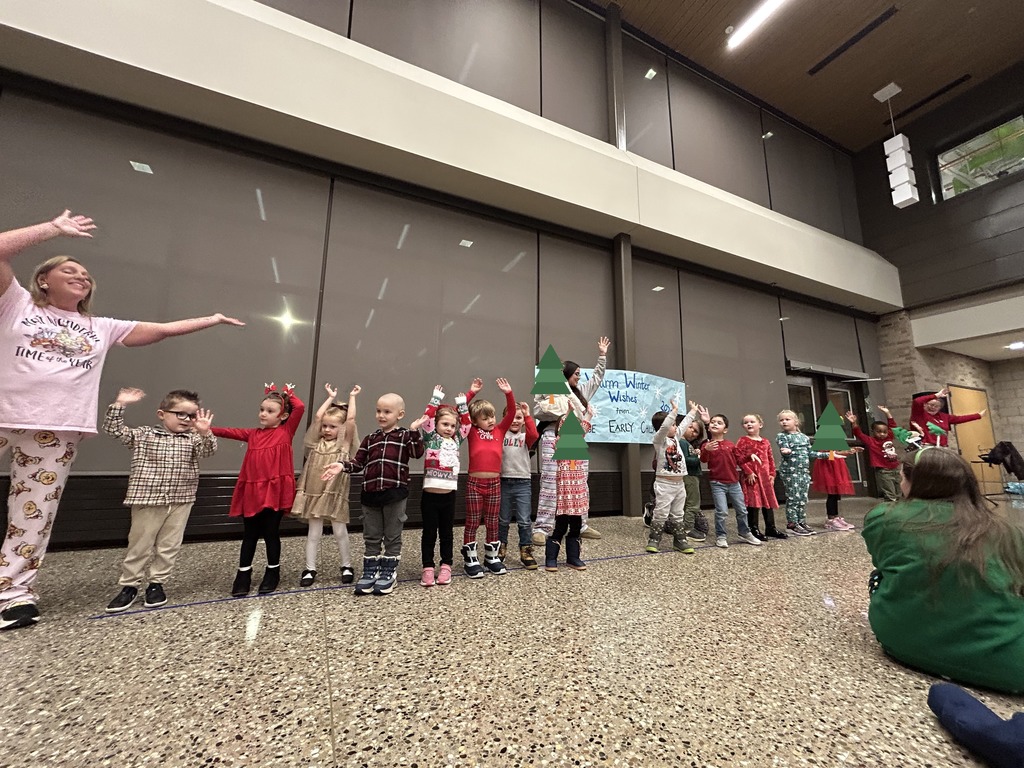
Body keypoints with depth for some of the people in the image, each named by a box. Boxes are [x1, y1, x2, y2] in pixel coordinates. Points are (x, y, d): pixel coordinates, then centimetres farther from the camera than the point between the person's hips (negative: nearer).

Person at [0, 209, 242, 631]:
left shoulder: (100, 327, 16)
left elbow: (162, 329, 15)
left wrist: (212, 320, 13)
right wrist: (55, 228, -1)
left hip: (59, 430, 2)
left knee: (34, 513, 4)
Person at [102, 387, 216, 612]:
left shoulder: (193, 439, 3)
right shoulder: (142, 435, 2)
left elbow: (208, 450, -13)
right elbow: (113, 429, -1)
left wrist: (205, 433, -32)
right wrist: (119, 404, -10)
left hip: (180, 502, 2)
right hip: (147, 500, -1)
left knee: (169, 546, 9)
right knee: (139, 545, 8)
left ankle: (156, 583, 24)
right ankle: (129, 586, 25)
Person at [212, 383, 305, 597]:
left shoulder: (286, 432, -3)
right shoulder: (253, 434, 11)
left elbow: (300, 408, -14)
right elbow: (230, 432, 4)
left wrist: (289, 393, 0)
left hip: (275, 491, -4)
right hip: (252, 491, 4)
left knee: (271, 533, 8)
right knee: (249, 534, 14)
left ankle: (273, 573, 25)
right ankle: (243, 575, 28)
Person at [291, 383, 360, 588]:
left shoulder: (345, 443, -2)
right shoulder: (317, 442, 6)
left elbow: (351, 419, -11)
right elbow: (318, 417, -1)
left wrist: (352, 397, -2)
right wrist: (331, 398, 7)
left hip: (335, 493, -2)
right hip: (314, 492, 3)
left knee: (339, 531, 6)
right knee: (314, 532, 10)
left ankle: (347, 566, 22)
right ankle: (310, 569, 21)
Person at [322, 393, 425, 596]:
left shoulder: (405, 436, -2)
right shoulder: (371, 438, 11)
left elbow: (417, 453, -18)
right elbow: (359, 462, 9)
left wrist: (415, 431, -26)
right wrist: (342, 465, -8)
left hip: (395, 493, -4)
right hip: (370, 493, 5)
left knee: (392, 536, 9)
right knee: (371, 537, 15)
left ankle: (388, 572, 22)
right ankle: (370, 571, 28)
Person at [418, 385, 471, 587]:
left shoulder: (456, 441, 10)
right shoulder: (430, 438, -1)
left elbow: (467, 424, 13)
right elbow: (427, 418, -12)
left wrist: (462, 403, 12)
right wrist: (436, 398, -8)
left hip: (449, 495, 4)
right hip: (430, 495, -3)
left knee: (447, 533, 13)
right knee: (429, 533, 7)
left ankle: (446, 566, 24)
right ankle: (428, 568, 17)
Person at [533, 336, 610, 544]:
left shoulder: (580, 392, 22)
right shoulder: (550, 390, 1)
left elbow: (597, 378, 32)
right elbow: (538, 410, -7)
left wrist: (602, 356, 31)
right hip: (555, 440, -7)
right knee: (550, 485, -11)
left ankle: (581, 525, 20)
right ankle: (541, 529, -9)